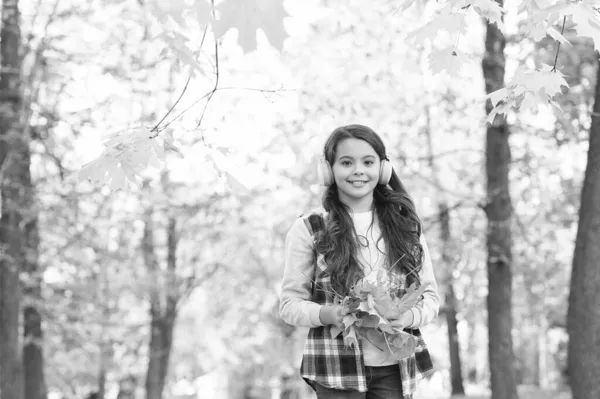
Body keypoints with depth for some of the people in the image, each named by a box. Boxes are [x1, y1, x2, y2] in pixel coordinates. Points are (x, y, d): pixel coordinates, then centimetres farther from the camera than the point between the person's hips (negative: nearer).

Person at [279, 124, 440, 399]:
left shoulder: (405, 226, 11)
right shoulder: (308, 229, 2)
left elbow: (431, 296, 12)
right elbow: (289, 303, 2)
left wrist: (410, 317, -10)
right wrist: (325, 314, -18)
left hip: (395, 368, 3)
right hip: (337, 372, -2)